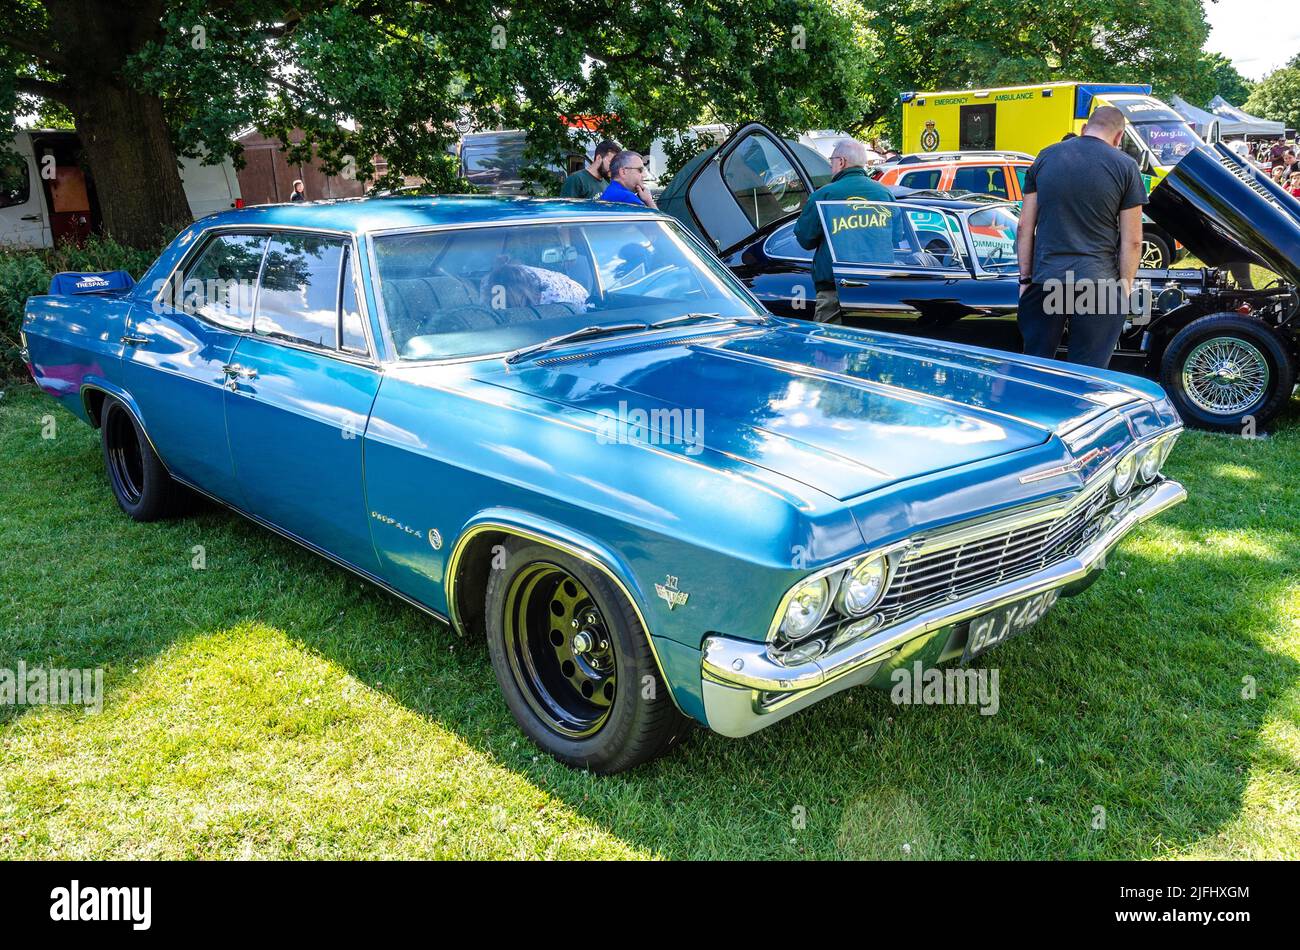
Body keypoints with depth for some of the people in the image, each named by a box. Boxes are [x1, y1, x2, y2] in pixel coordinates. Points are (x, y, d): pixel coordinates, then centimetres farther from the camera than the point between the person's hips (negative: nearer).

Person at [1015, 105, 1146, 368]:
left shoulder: (1045, 157, 8)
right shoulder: (1124, 166, -1)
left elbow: (1025, 227, 7)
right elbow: (1132, 241, -3)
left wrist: (1025, 278, 11)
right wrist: (1125, 287, 6)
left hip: (1045, 280, 3)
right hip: (1099, 285, -3)